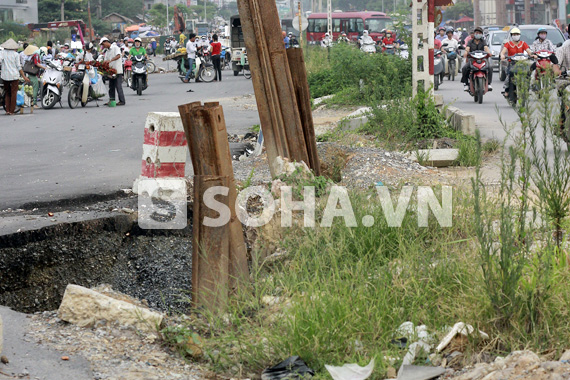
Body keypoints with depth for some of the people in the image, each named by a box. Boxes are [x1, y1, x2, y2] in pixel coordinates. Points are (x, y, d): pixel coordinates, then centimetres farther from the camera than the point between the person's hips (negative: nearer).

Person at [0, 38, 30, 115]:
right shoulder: (16, 54, -2)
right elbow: (19, 67, -1)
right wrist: (24, 77, 4)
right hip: (14, 76, -2)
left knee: (7, 93, 14)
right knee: (14, 93, 3)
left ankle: (7, 110, 9)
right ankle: (11, 111, 2)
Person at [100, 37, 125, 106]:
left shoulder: (115, 48, -4)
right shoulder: (107, 52, 20)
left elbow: (118, 56, -21)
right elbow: (105, 61, 15)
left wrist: (110, 60, -31)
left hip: (117, 71, -8)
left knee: (118, 86, -10)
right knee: (111, 87, 8)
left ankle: (122, 101, -8)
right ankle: (111, 100, 13)